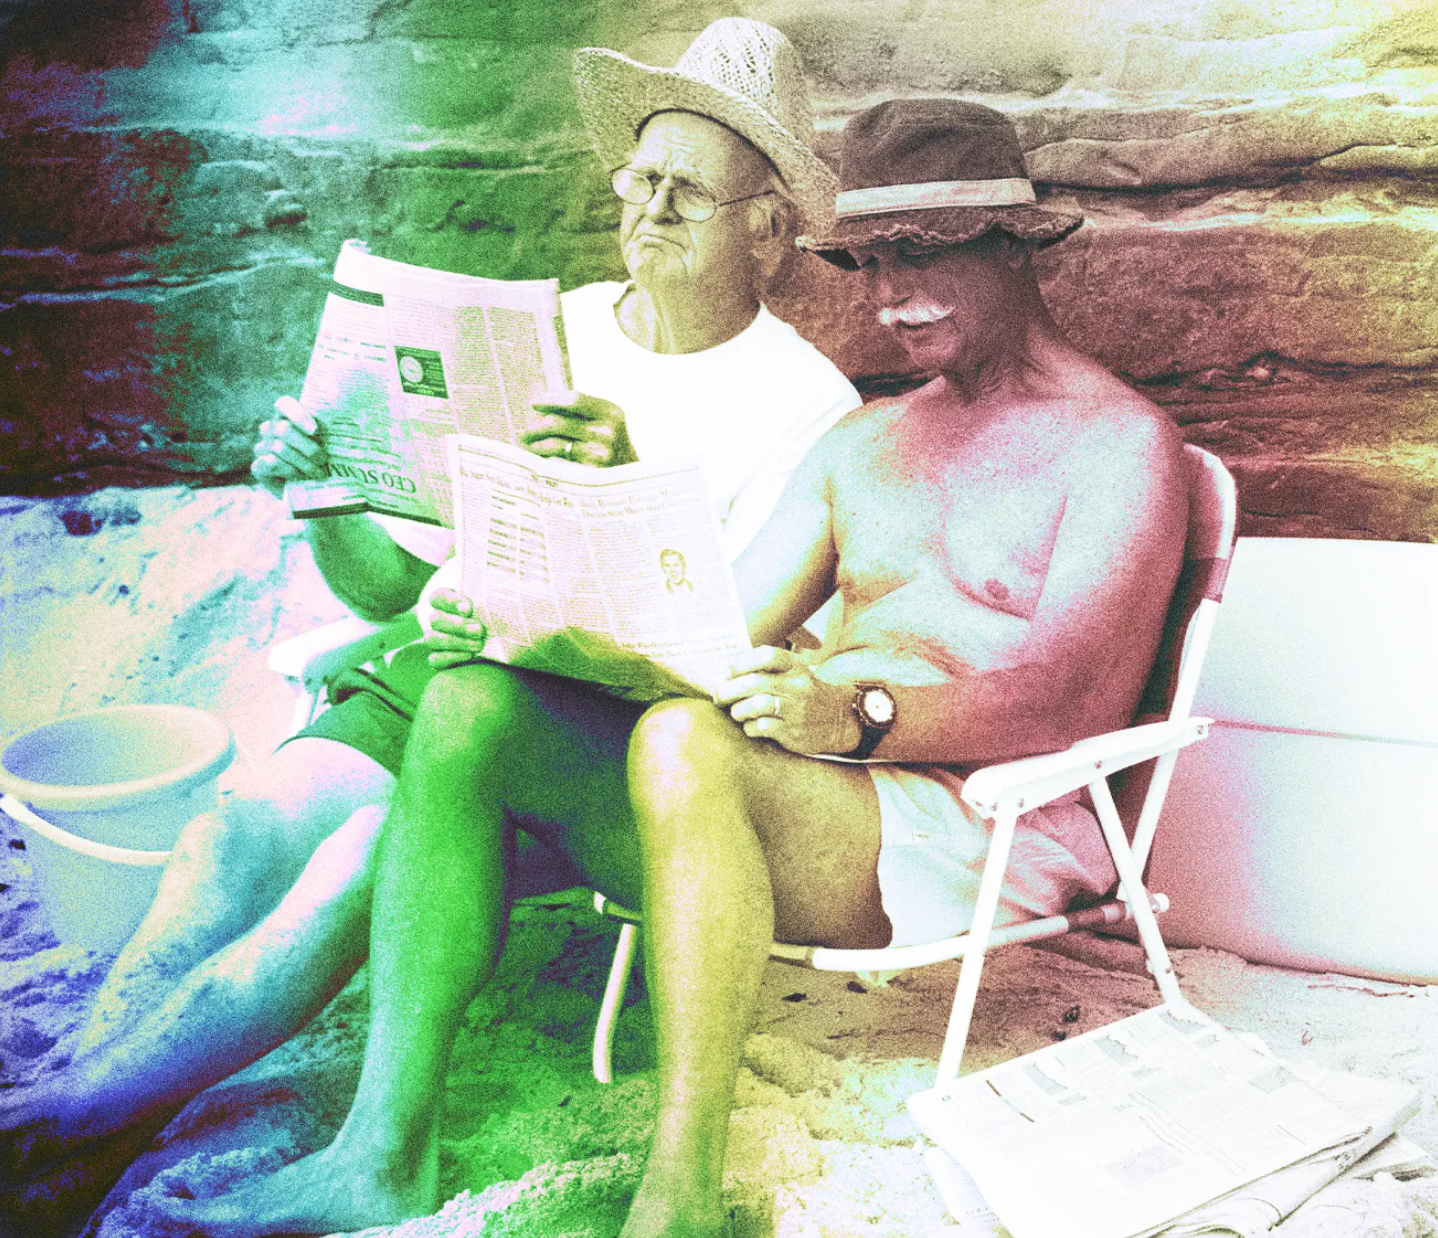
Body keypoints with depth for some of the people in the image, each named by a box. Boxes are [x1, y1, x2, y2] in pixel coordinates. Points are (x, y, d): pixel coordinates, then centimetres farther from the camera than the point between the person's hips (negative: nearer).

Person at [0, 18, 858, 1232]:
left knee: (369, 859, -28)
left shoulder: (805, 405, -2)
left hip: (622, 732, -5)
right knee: (241, 829, -20)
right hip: (452, 672, 5)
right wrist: (327, 502, -10)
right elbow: (389, 583, 12)